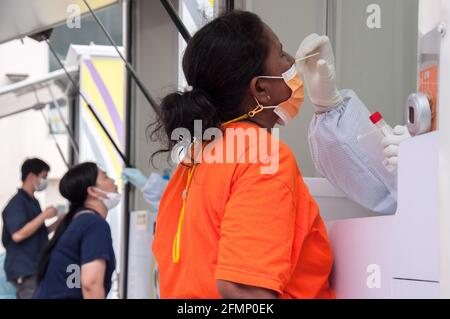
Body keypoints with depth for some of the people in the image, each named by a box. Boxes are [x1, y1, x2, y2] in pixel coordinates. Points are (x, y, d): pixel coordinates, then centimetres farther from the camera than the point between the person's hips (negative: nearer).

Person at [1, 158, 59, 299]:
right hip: (25, 271, -10)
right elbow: (18, 235, -25)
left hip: (36, 269, 10)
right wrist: (44, 215, -18)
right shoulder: (17, 203, -13)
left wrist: (58, 223, 10)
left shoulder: (33, 202, 16)